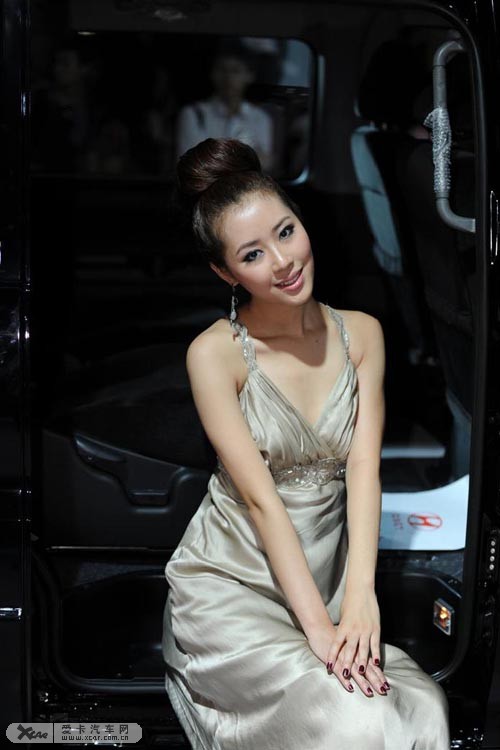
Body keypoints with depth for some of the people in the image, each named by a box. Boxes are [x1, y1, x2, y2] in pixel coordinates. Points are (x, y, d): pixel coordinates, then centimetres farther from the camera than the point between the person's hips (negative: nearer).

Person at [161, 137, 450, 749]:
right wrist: (317, 624, -22)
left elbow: (364, 465, -8)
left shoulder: (360, 333, 0)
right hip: (230, 583, -4)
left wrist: (359, 598, -21)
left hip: (327, 577, 4)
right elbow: (260, 497, -17)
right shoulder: (215, 353, -13)